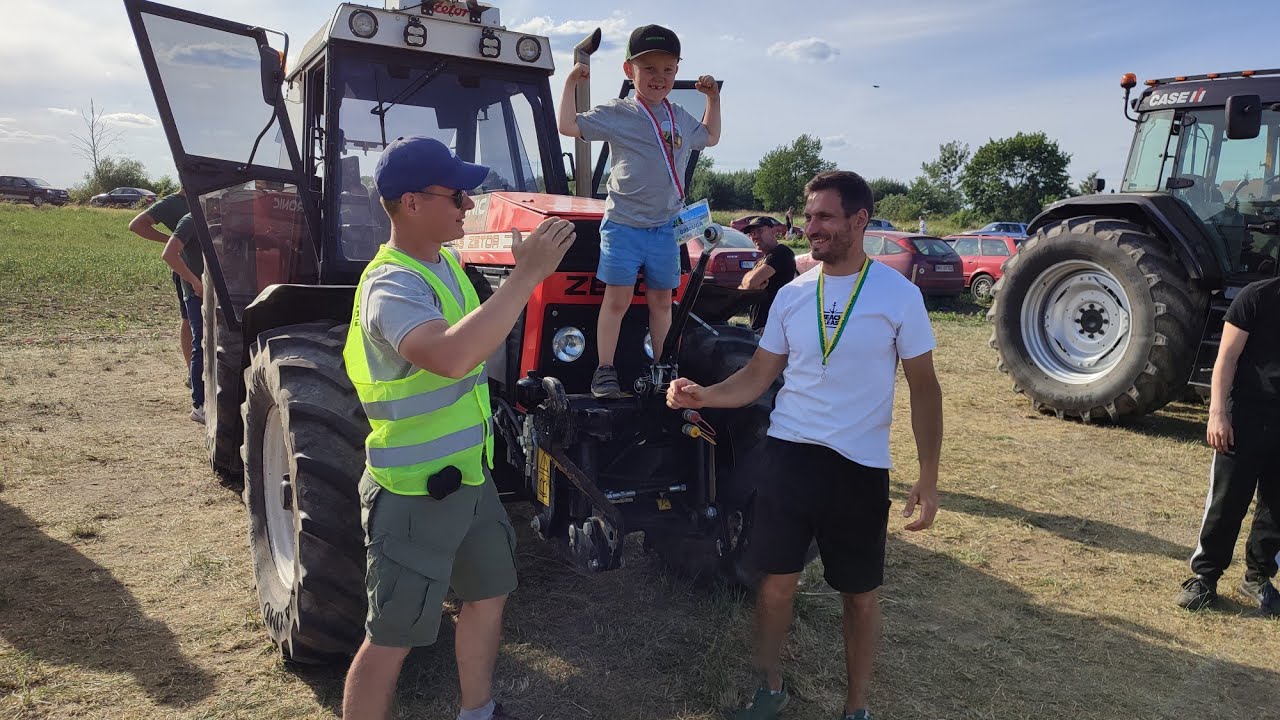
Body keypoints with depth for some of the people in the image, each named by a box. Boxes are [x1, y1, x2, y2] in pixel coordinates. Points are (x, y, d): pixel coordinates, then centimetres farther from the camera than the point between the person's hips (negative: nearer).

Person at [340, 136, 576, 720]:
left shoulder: (443, 262, 6)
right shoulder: (391, 285, -25)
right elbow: (451, 356, -45)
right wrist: (526, 275, -41)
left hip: (468, 475, 10)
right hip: (413, 493, -9)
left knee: (489, 593, 23)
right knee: (393, 639, 4)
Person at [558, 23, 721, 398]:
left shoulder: (680, 118, 13)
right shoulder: (617, 114, -4)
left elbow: (710, 137, 31)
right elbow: (569, 125, -6)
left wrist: (713, 98, 22)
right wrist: (572, 83, -9)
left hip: (664, 227, 5)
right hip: (623, 224, -5)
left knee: (661, 300, 11)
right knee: (617, 298, -4)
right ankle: (605, 371, 5)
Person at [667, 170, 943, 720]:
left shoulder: (898, 295, -6)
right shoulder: (792, 295, 3)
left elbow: (924, 388, -2)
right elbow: (757, 376, 7)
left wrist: (928, 478, -5)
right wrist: (701, 396, -12)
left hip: (860, 467, -2)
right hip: (787, 454, 3)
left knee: (859, 593, 10)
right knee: (777, 579, 10)